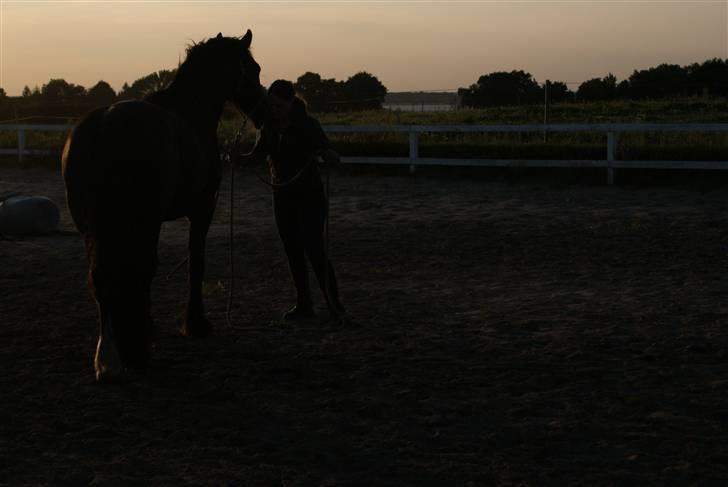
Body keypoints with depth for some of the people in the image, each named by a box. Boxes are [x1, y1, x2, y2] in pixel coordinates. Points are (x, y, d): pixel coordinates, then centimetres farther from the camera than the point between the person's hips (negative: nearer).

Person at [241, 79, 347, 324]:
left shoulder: (308, 125, -13)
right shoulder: (269, 125, 2)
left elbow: (334, 158, -16)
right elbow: (259, 154, 0)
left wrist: (327, 154, -40)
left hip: (310, 195, -6)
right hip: (282, 195, 6)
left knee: (315, 251, -12)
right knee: (293, 253, 9)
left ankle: (335, 307, -5)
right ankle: (304, 305, 19)